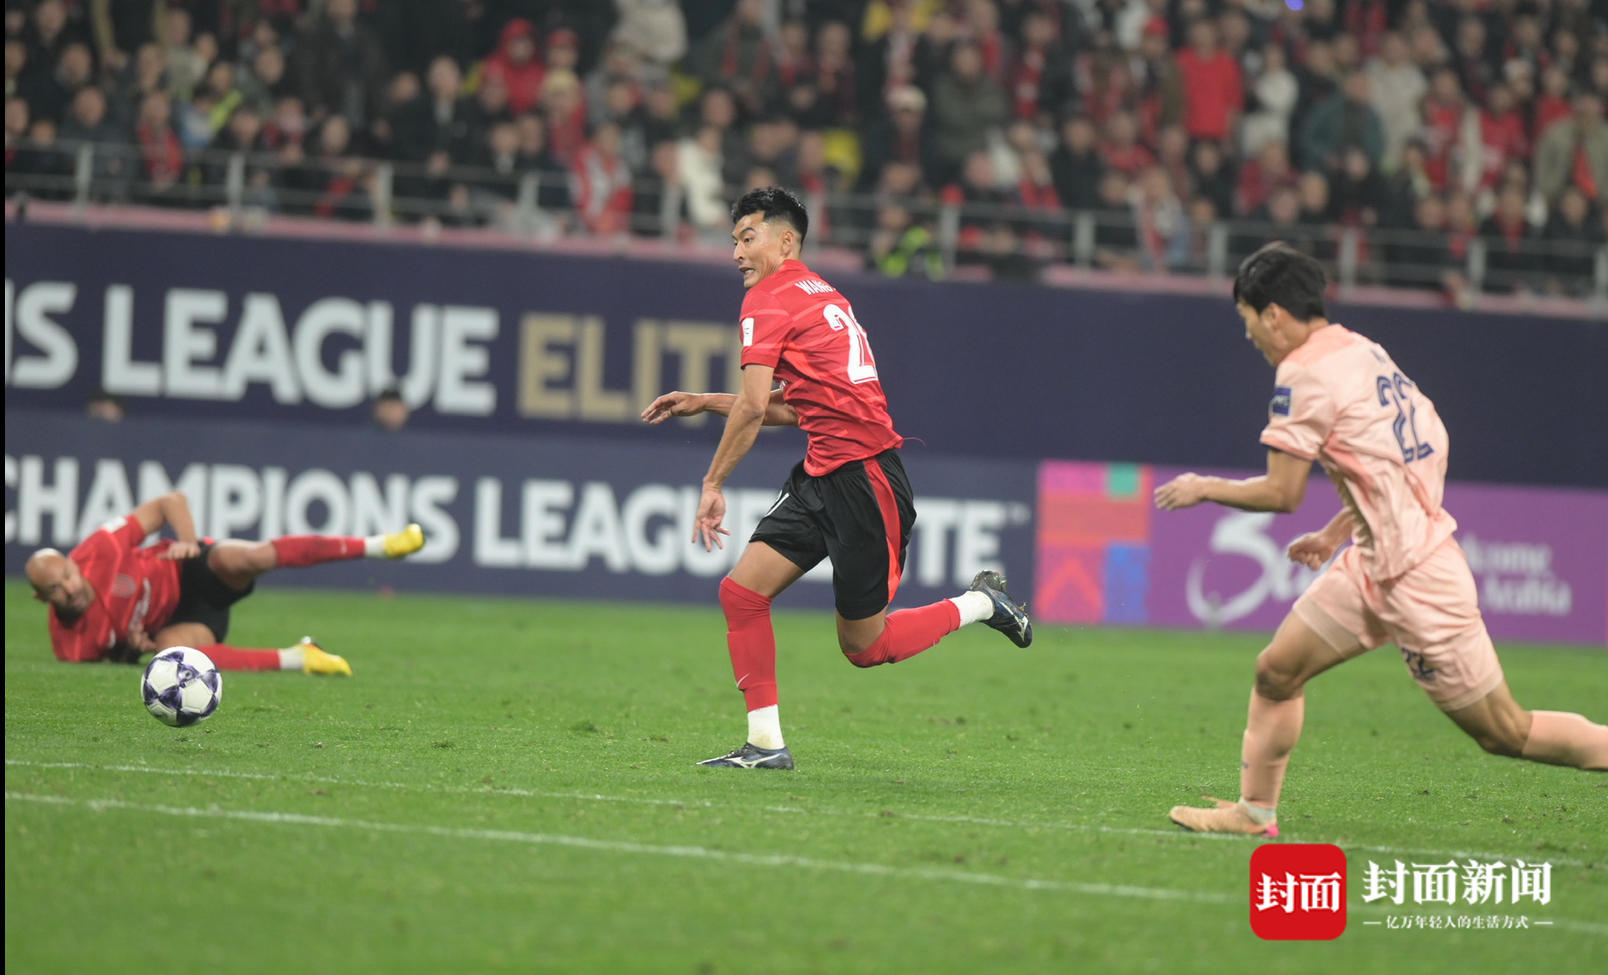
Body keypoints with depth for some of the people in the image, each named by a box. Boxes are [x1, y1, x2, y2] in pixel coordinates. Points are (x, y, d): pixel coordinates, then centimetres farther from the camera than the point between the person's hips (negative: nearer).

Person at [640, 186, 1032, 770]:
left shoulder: (769, 298, -9)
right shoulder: (820, 295, 18)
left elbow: (754, 407, -18)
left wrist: (713, 484, -10)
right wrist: (703, 403, 25)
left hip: (862, 475, -10)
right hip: (823, 475, 10)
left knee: (864, 647, 1)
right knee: (741, 592, 0)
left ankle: (980, 603, 18)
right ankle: (766, 743, 0)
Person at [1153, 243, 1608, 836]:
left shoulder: (1303, 373, -15)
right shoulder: (1361, 352, 11)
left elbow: (1281, 493, -14)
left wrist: (1204, 489, 2)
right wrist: (1337, 532, 22)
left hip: (1416, 580, -10)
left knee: (1505, 733, -4)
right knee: (1275, 673, 9)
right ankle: (1255, 810, 15)